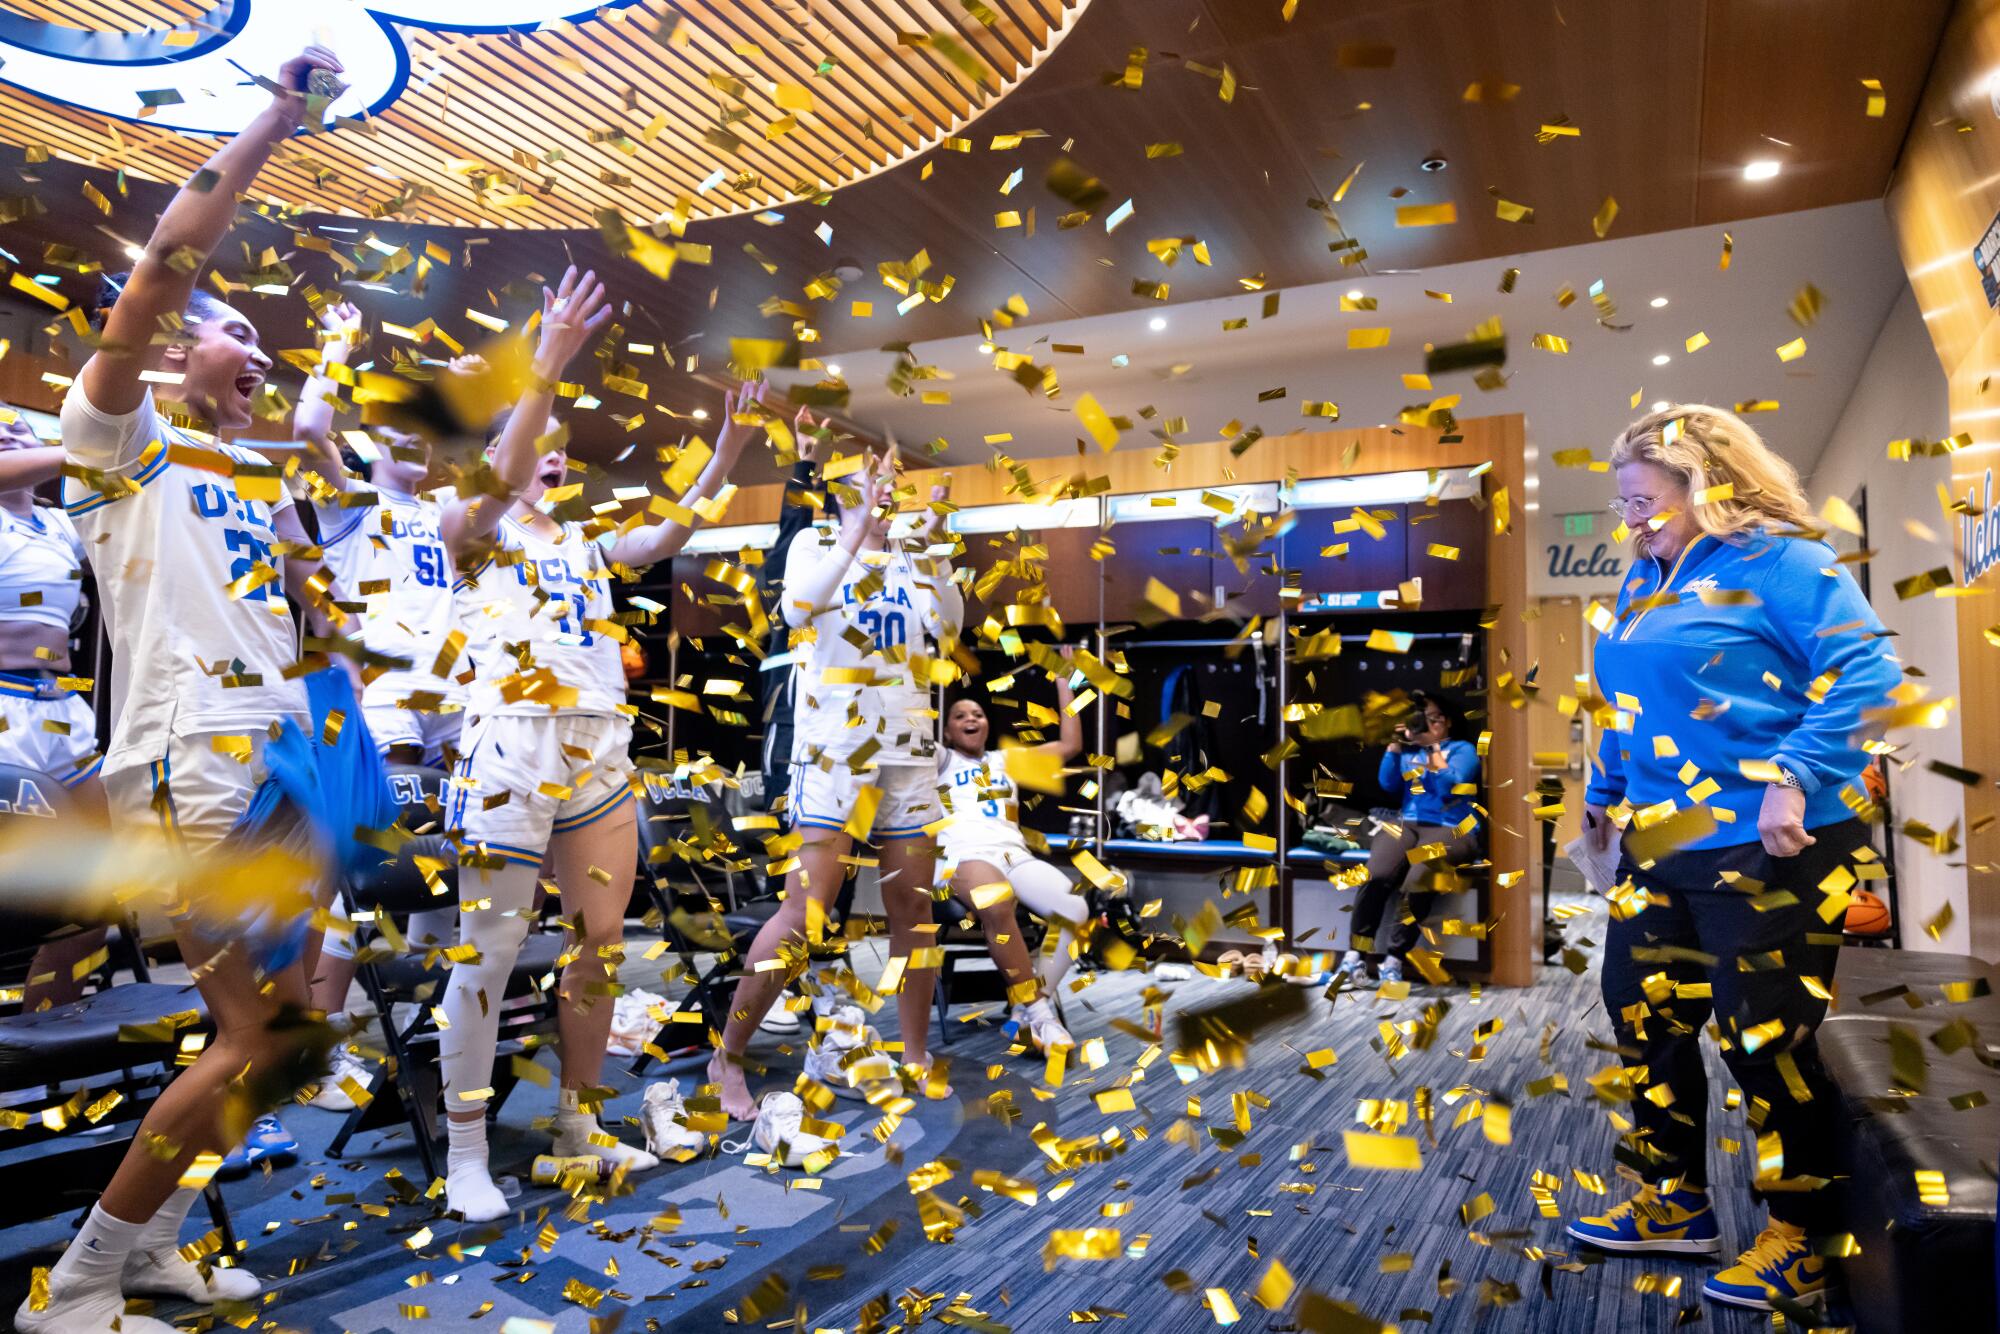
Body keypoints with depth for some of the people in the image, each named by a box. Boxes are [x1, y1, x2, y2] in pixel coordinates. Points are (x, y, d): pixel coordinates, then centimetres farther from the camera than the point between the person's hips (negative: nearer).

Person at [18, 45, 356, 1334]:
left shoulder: (262, 477, 23)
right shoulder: (122, 439, 3)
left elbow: (324, 604, 29)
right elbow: (167, 262, -11)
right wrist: (274, 124, -7)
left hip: (281, 759, 8)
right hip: (190, 761, -8)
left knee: (284, 1022, 11)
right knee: (270, 1038, -11)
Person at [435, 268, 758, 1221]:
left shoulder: (584, 542, 22)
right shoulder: (474, 527, 5)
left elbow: (666, 536, 8)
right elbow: (502, 478, -17)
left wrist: (726, 450, -2)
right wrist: (549, 364, -28)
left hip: (602, 749, 6)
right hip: (514, 743, -6)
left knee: (598, 944, 8)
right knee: (490, 949, -4)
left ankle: (578, 1126, 22)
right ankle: (465, 1153, 8)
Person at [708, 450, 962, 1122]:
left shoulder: (912, 552, 13)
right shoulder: (818, 541, 3)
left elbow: (948, 624, -2)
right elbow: (797, 610, -17)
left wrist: (933, 550, -13)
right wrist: (858, 533, -23)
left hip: (911, 746, 5)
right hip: (835, 746, -4)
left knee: (914, 905, 7)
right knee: (805, 911, -9)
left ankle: (916, 1056, 20)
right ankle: (727, 1056, 6)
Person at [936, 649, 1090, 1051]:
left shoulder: (1007, 760, 32)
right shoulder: (940, 760, 22)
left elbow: (1070, 746, 26)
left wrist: (1063, 682, 27)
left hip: (1015, 853, 4)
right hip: (964, 852, -4)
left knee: (1075, 909, -27)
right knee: (998, 904, -41)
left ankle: (1026, 1012, -19)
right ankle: (1038, 1010, -31)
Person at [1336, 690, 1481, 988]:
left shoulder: (1463, 749, 13)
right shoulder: (1409, 750, 25)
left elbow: (1450, 785, -4)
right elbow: (1388, 783, 10)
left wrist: (1433, 748, -6)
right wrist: (1395, 744, 2)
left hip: (1448, 829, -3)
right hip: (1406, 824, 3)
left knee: (1418, 880, -35)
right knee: (1377, 876, -29)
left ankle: (1393, 960, -26)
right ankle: (1355, 956, -27)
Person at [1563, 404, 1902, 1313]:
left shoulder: (1779, 563, -10)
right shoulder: (1644, 582, 14)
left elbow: (1864, 671, -18)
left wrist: (1795, 777, -26)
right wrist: (1604, 792, 27)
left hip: (1762, 848, -8)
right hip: (1658, 846, 9)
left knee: (1766, 1040, 1)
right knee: (1644, 1015, 14)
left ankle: (1800, 1244, 21)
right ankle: (1675, 1205, 32)